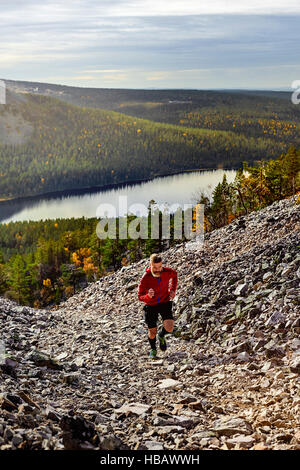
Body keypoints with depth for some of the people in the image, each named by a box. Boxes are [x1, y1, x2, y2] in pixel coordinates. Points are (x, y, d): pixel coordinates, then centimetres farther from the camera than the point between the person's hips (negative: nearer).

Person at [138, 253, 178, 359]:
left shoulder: (167, 272, -17)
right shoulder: (146, 278, -24)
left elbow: (174, 275, 10)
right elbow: (140, 296, -16)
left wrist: (172, 290, 0)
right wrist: (148, 296, -39)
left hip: (165, 303, 1)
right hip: (151, 305, -1)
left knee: (169, 328, -18)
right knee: (152, 332, 6)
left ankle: (161, 335, 20)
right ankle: (153, 350, 38)